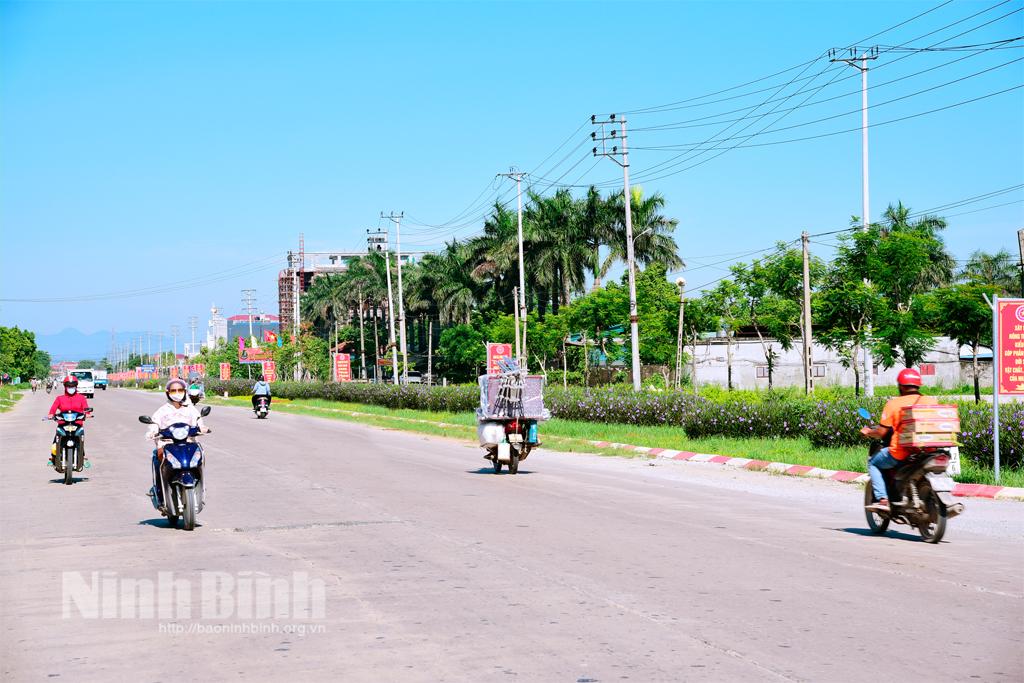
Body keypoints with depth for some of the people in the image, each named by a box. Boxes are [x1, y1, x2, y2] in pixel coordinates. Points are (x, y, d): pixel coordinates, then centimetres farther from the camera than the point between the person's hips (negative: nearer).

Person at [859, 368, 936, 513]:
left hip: (900, 453, -4)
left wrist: (868, 432, 14)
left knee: (873, 463, 20)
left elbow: (882, 432, -7)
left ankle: (882, 500, 3)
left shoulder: (893, 403, -5)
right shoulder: (930, 401, 4)